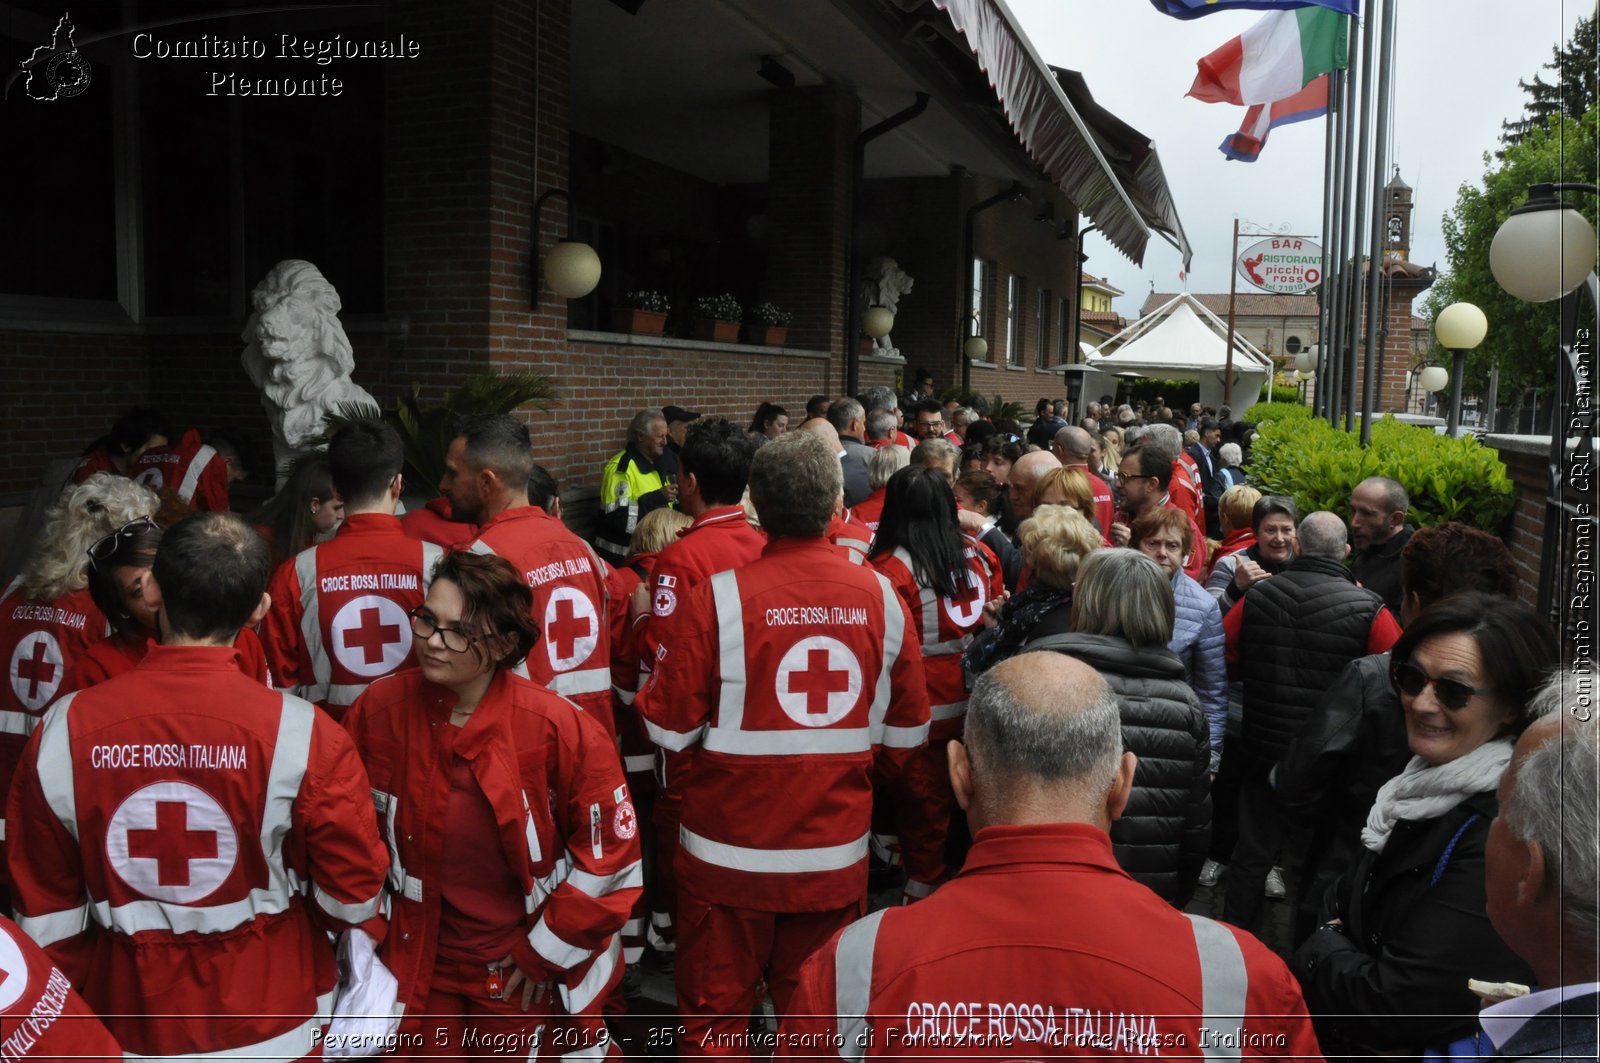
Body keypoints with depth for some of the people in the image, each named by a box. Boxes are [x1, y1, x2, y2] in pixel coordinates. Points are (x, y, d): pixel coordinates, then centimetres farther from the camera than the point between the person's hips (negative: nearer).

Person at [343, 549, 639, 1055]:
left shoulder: (560, 730, -21)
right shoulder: (380, 709, -13)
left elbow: (610, 854, -13)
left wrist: (546, 950, -8)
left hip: (525, 976, -2)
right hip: (417, 967, 2)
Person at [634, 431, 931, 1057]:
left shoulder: (715, 598, -16)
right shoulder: (882, 597, -5)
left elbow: (669, 727, -10)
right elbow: (907, 730, 4)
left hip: (731, 851, -2)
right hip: (837, 857, 3)